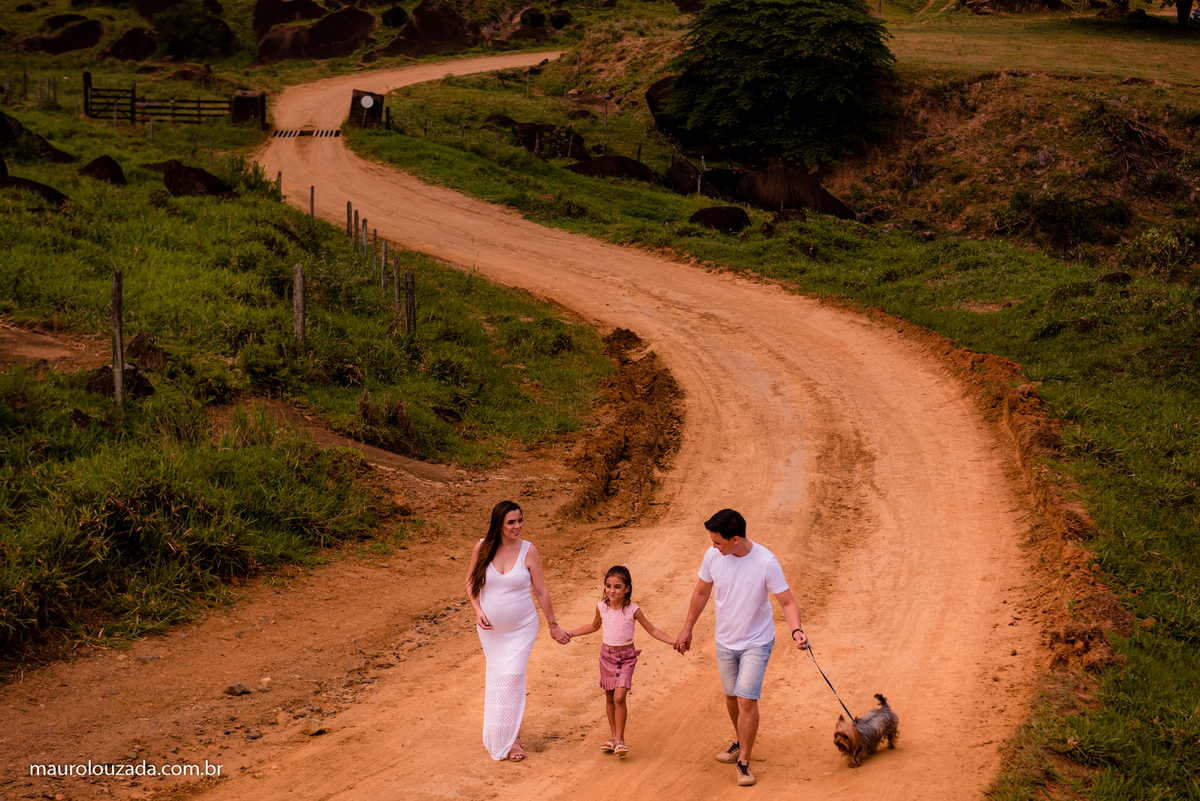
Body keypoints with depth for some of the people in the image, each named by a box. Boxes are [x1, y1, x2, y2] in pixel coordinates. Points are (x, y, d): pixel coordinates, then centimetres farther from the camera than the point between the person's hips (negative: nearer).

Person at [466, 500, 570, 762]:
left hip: (521, 627, -2)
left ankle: (513, 739, 0)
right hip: (491, 628, 3)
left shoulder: (528, 550, -12)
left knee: (512, 678, -10)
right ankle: (496, 735, 34)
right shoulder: (482, 548, -8)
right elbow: (470, 583, 3)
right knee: (495, 677, 15)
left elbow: (541, 590, -4)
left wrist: (553, 625, 1)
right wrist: (478, 611, -12)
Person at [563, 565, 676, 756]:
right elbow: (594, 626, 17)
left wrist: (672, 641, -16)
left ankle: (620, 739, -3)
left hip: (626, 657, -4)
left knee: (619, 697, -15)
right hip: (607, 654, 4)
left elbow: (652, 630, -5)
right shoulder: (601, 607, -4)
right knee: (609, 698, 10)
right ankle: (613, 736, 25)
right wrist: (570, 633, 17)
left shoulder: (633, 610, -14)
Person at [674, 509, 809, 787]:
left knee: (747, 699, -11)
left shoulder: (766, 562, -25)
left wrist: (795, 631, -38)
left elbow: (788, 602, -19)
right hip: (725, 641, 4)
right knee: (731, 696, 18)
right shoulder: (713, 556, -13)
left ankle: (744, 761, 4)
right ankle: (741, 742, 43)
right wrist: (687, 628, 12)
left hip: (756, 642, -4)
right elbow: (701, 592, 4)